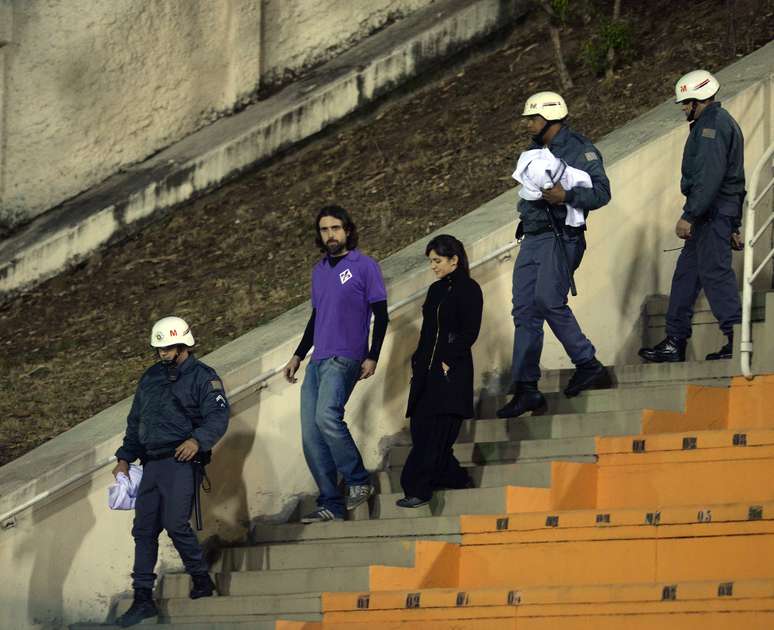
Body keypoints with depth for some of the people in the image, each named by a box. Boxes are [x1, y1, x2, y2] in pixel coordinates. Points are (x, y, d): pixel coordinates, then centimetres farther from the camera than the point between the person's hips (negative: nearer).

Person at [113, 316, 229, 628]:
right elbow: (135, 421, 26)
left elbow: (218, 417, -11)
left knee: (176, 524, -16)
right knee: (144, 529, 1)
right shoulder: (150, 377, 20)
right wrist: (124, 458, 19)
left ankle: (201, 579, 5)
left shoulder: (203, 377, 0)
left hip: (181, 462, -6)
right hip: (151, 463, 7)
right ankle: (143, 599, 3)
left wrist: (197, 440, -29)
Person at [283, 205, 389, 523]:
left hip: (344, 359, -7)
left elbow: (381, 315, -2)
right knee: (311, 439, -1)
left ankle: (359, 481, -13)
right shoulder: (319, 271, 20)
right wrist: (298, 356, 24)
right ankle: (331, 505, 3)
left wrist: (372, 358, -12)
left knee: (326, 416, -28)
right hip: (317, 362, 7)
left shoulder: (365, 266, 0)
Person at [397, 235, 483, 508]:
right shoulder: (436, 290, 16)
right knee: (421, 428, 4)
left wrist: (449, 361, -15)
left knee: (435, 432, -9)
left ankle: (418, 490, -9)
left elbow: (470, 332, -12)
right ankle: (454, 477, 17)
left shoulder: (469, 290, -7)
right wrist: (417, 362, 13)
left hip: (451, 371, -8)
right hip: (427, 370, 8)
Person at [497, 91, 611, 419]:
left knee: (549, 300, -21)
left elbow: (601, 192, -13)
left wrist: (566, 196, -25)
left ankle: (587, 364, -6)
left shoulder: (580, 149, -6)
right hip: (533, 238, 8)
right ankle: (526, 389, 3)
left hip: (562, 237, -8)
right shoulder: (535, 151, 20)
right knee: (525, 311, 2)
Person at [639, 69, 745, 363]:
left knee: (715, 273, -10)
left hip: (712, 211, -11)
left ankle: (738, 342, -11)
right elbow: (735, 177, 24)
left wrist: (689, 216, -23)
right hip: (715, 215, 11)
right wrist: (734, 226, 25)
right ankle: (674, 343, 14)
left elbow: (709, 177, -22)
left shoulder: (712, 125, -13)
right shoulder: (722, 123, 22)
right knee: (685, 275, 12)